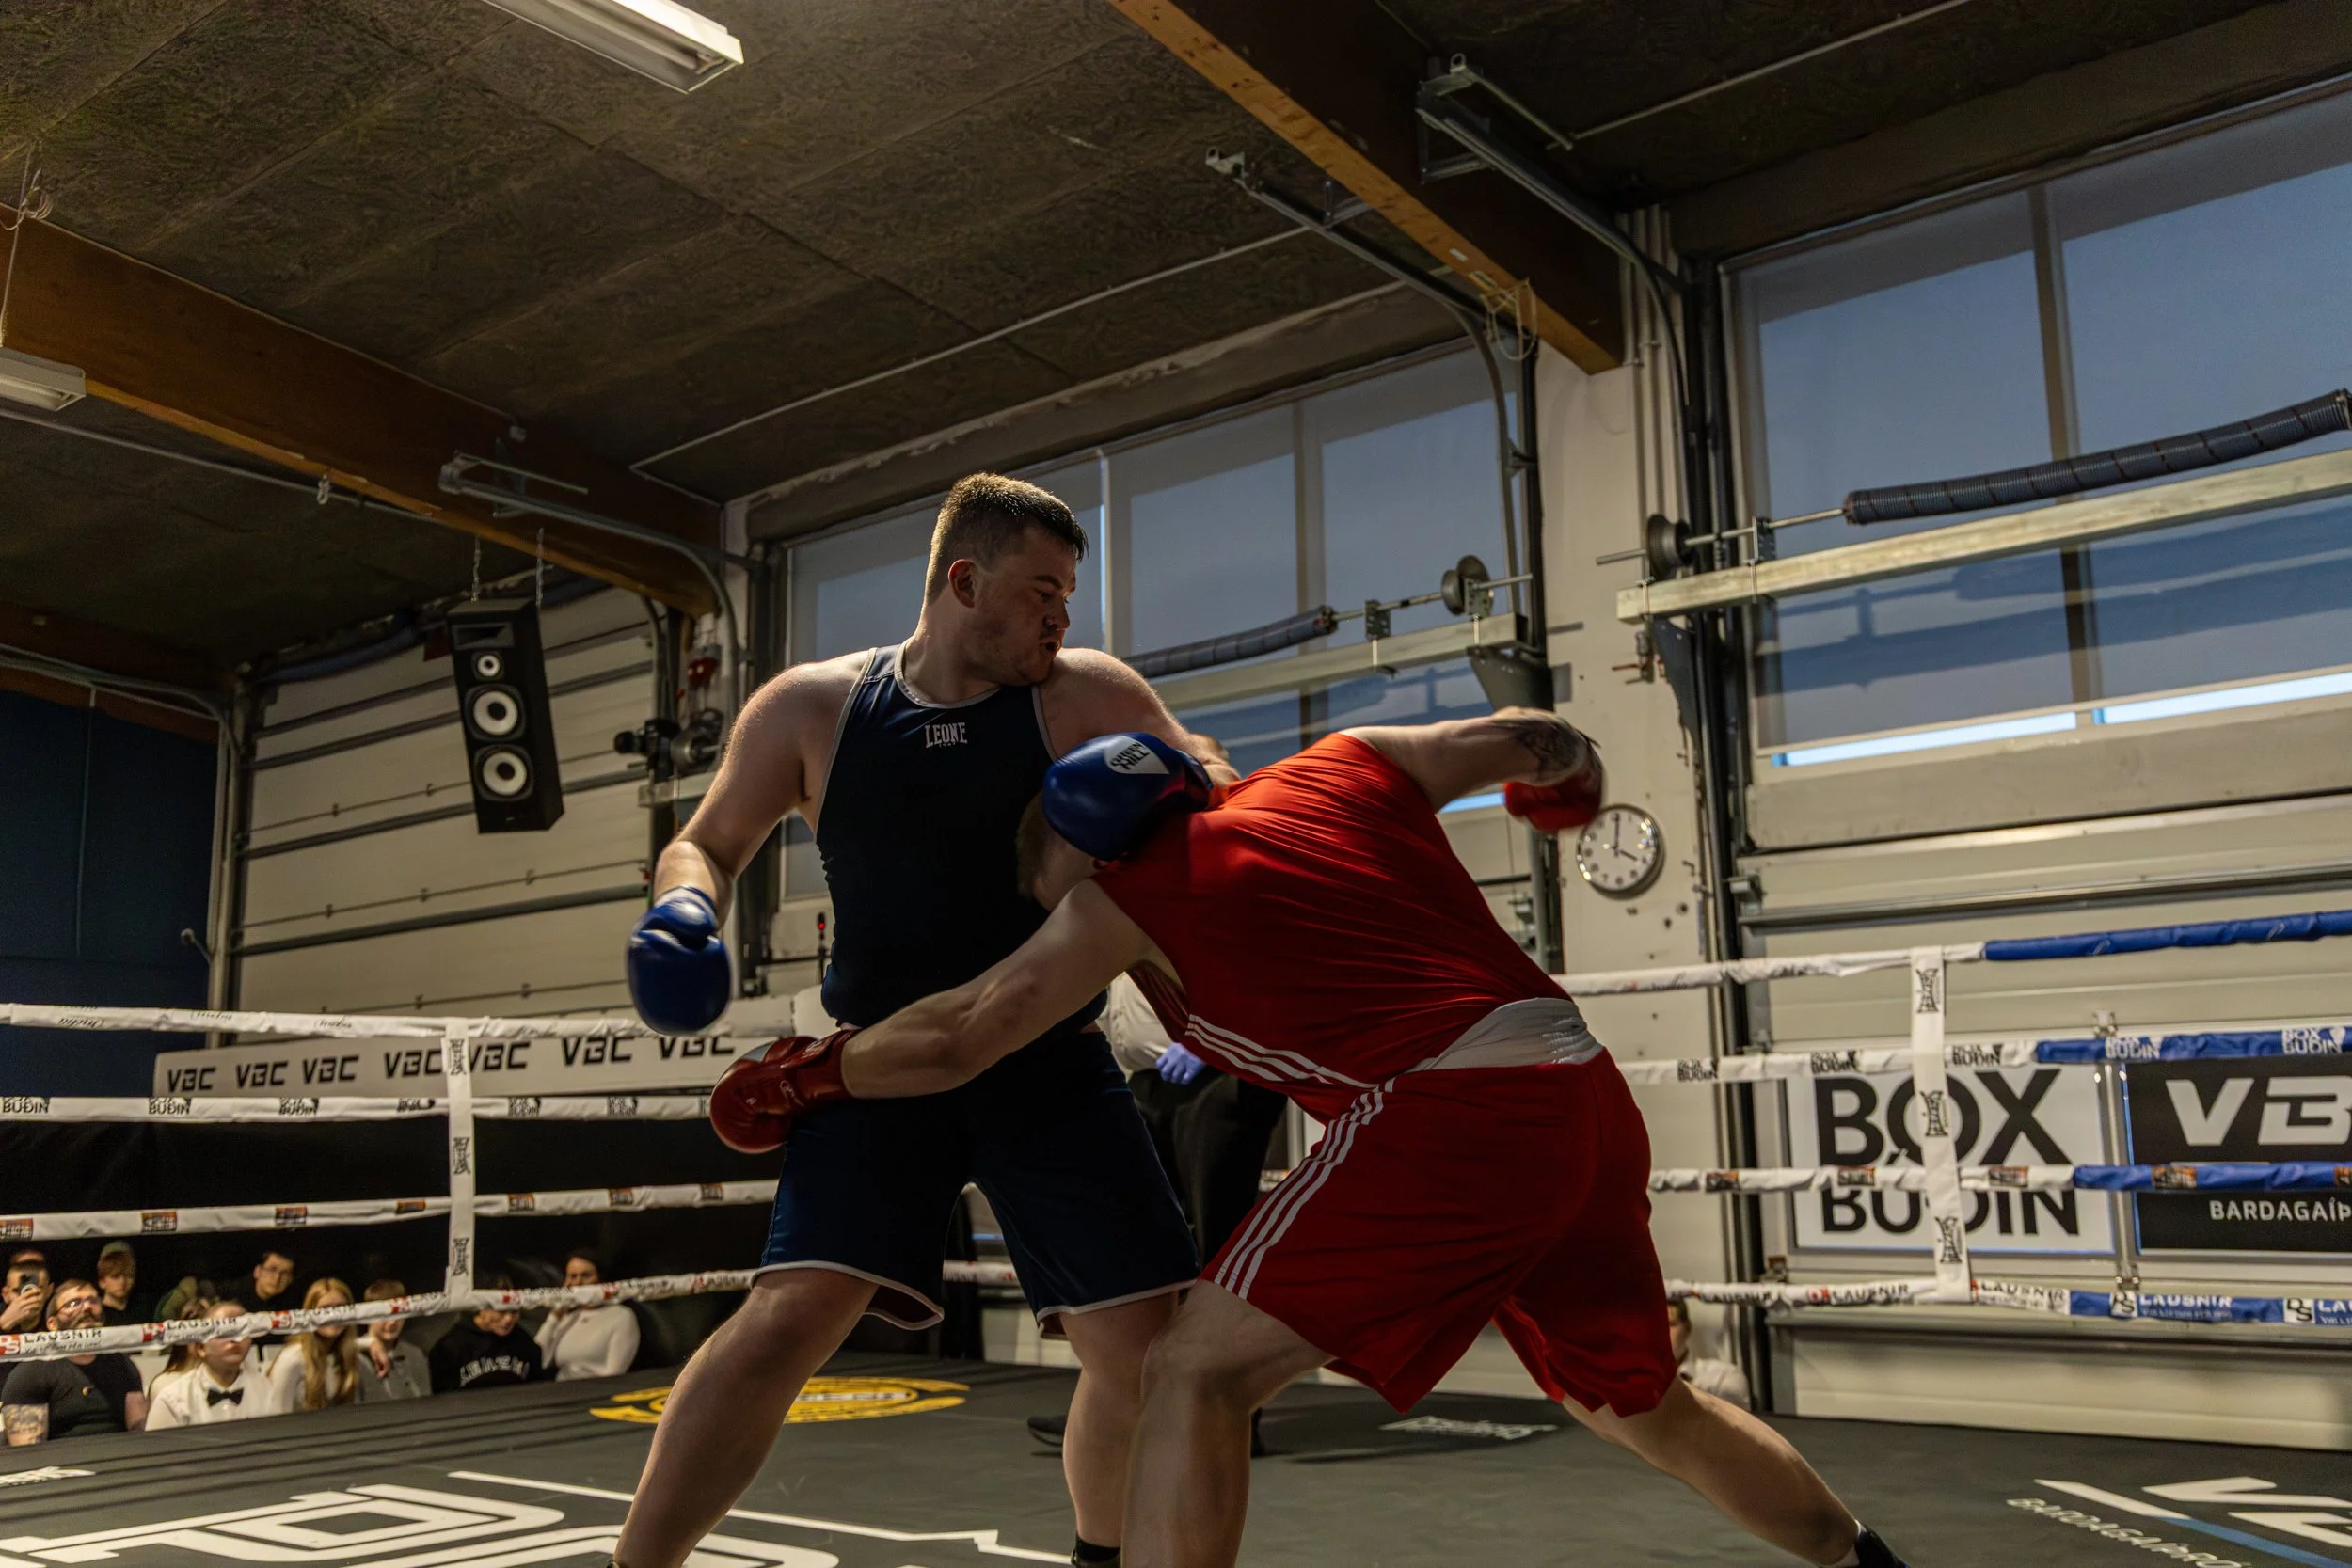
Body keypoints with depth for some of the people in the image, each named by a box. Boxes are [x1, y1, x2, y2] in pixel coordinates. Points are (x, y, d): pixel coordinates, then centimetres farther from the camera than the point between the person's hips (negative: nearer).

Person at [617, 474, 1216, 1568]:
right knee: (792, 1315, -20)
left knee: (1152, 1349, -1)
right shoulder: (811, 708, -2)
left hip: (1049, 1068, 1)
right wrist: (685, 912, -14)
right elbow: (707, 844, 10)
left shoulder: (1085, 695, -5)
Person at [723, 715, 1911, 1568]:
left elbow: (953, 1042, 10)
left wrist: (799, 1078, 25)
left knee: (1197, 1372, 0)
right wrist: (1570, 777, 48)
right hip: (1589, 1097, 8)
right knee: (1645, 1408, 29)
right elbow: (1532, 741, 25)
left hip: (1457, 1113, -7)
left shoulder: (1128, 892, 5)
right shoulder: (1345, 767, 18)